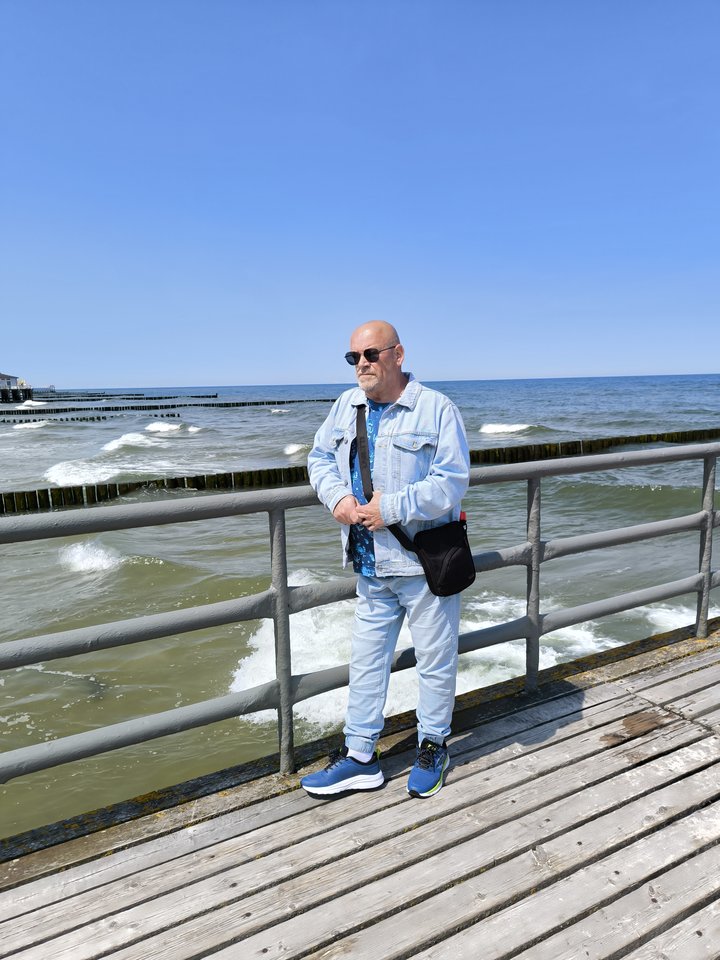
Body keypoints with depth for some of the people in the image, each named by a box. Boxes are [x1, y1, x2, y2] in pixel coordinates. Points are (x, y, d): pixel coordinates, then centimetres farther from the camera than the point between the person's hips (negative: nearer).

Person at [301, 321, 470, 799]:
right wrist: (338, 498, -7)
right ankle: (360, 756, 28)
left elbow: (452, 481, -16)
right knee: (367, 657, 14)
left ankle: (434, 746, 34)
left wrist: (391, 507, -22)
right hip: (371, 563, 5)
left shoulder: (436, 408, -11)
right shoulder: (346, 406, 6)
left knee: (435, 658, 12)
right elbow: (320, 458, 13)